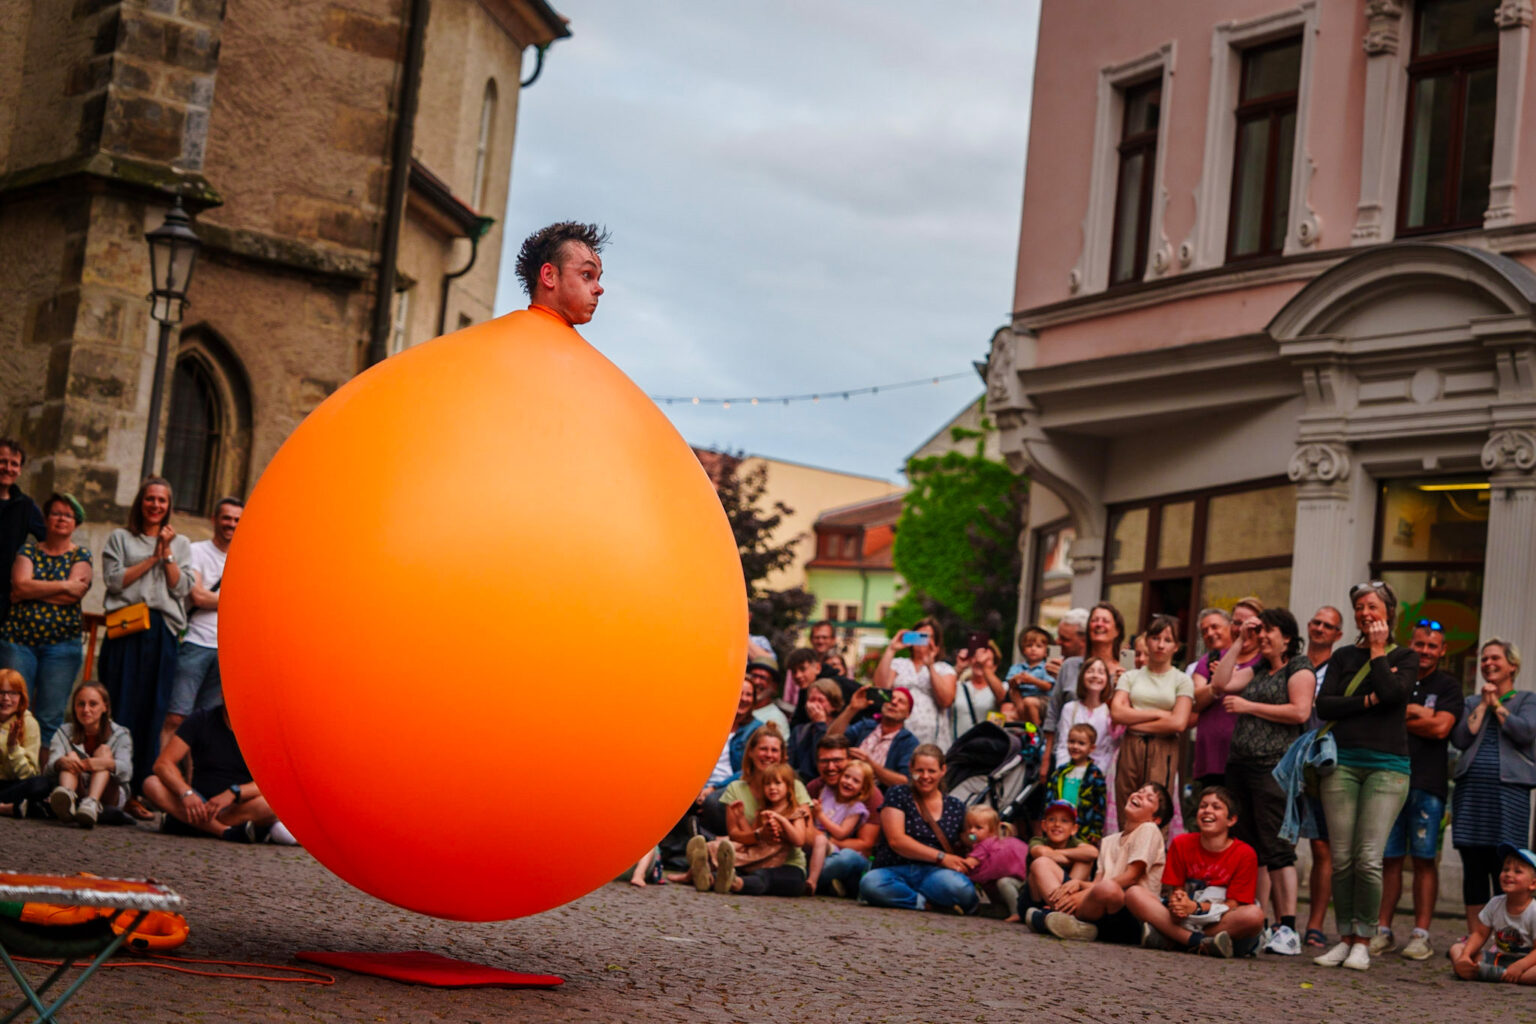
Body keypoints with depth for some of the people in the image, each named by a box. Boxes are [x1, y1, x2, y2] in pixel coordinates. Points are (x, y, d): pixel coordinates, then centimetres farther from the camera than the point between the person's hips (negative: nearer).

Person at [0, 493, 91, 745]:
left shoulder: (81, 555, 8)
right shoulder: (28, 550, 11)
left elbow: (74, 595, -8)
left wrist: (31, 590, -6)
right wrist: (64, 586, -9)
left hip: (61, 644, -1)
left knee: (51, 717, -4)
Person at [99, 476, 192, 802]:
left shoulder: (180, 544, 18)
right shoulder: (120, 539, 13)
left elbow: (181, 588, 6)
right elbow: (114, 580, -2)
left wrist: (167, 553, -1)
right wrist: (153, 558, -1)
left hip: (161, 633, 2)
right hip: (125, 631, -2)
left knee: (152, 712, -2)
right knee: (120, 708, -6)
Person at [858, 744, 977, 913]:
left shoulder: (956, 807, 17)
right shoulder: (898, 795, 9)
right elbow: (896, 840, -3)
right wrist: (941, 857, -8)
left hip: (934, 873, 0)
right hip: (895, 870, 0)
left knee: (959, 886, -37)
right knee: (870, 884, -37)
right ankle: (929, 903, -19)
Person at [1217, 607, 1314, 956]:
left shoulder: (1299, 668, -1)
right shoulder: (1257, 670, 22)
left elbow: (1300, 711, -14)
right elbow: (1220, 685, 11)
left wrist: (1248, 706, -10)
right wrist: (1239, 642, 10)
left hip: (1274, 767, -8)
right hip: (1240, 766, 8)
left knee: (1276, 848, -12)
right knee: (1251, 849, 7)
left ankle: (1288, 929, -14)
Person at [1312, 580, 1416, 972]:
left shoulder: (1404, 657, 9)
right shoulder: (1343, 656, 14)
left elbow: (1392, 694, -11)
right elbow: (1323, 706, 3)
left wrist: (1377, 651, -1)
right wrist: (1367, 702, -7)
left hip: (1387, 766, -2)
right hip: (1342, 762, 2)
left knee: (1369, 859, -11)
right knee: (1341, 858, -2)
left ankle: (1363, 941, -2)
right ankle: (1345, 938, 7)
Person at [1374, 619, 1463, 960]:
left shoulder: (1448, 686, 7)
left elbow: (1441, 728, -6)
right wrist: (1417, 712, -7)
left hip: (1428, 783, -2)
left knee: (1425, 860, -2)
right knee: (1389, 858, 2)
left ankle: (1421, 934, 1)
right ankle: (1383, 931, 8)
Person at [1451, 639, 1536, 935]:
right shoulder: (1472, 703, 19)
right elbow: (1459, 738, 3)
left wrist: (1496, 704, 1)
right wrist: (1484, 705, 3)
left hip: (1509, 790, -4)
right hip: (1470, 790, 4)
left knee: (1504, 866, -7)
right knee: (1473, 867, 3)